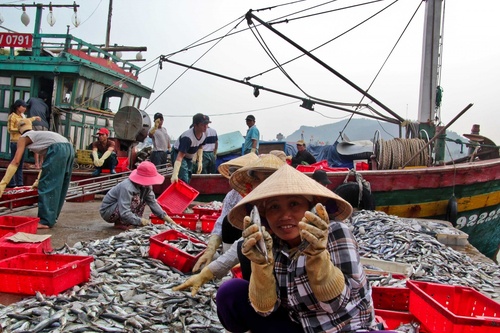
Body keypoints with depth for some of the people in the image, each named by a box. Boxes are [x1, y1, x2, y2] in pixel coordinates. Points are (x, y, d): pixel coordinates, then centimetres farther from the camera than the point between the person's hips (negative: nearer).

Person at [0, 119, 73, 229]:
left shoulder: (24, 137, 16)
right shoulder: (39, 134, 36)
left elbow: (16, 162, 7)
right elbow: (46, 161, 38)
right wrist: (38, 181, 44)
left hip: (58, 150, -7)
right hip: (69, 148, 7)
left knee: (47, 186, 0)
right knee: (58, 187, 15)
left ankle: (45, 221, 0)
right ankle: (51, 218, 23)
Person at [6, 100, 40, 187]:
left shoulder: (22, 115, 14)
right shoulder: (12, 116, -9)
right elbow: (10, 129, -14)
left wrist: (34, 118, 45)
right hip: (15, 142, -8)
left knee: (20, 164, 9)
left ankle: (19, 182, 12)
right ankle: (11, 183, -4)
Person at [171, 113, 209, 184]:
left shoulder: (204, 135, -14)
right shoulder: (188, 137, -37)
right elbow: (180, 157, -42)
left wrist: (200, 161, 1)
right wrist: (175, 175, -51)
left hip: (189, 157, 8)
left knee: (188, 180, 15)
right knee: (183, 181, -21)